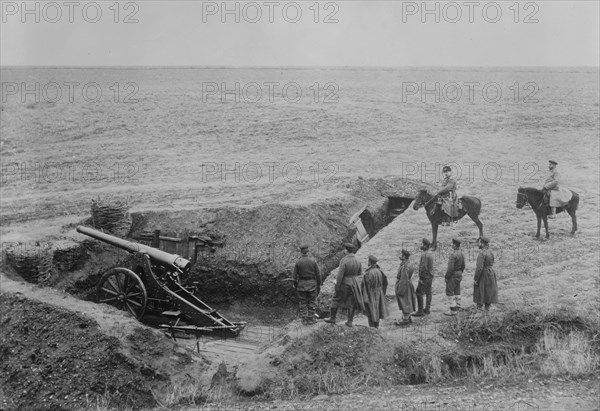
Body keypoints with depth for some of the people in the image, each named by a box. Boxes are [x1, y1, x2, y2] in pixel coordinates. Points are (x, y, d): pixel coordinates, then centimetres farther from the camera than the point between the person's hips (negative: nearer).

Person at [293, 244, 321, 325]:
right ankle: (310, 319, 11)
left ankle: (304, 320, 10)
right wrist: (318, 285, 6)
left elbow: (295, 276, -3)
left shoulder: (298, 262, -6)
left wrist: (295, 286, 9)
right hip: (312, 284, 0)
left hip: (301, 284, 1)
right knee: (312, 302, 10)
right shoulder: (313, 261, -7)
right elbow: (318, 274, -4)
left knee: (303, 303, 9)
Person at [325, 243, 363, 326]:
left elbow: (340, 275, -18)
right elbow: (360, 274, 8)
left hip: (344, 284, -5)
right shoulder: (357, 261, -1)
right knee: (351, 303, 10)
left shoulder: (344, 261, -18)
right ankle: (350, 321, 12)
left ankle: (333, 318, 16)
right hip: (354, 285, 5)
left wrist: (337, 286, -12)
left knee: (336, 300, 11)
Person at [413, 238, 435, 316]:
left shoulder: (424, 254, -21)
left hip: (425, 277, -10)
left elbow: (423, 267, -24)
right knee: (428, 292, 14)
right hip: (430, 276, 10)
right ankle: (427, 309, 21)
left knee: (419, 293, -7)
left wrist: (420, 278, -20)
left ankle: (420, 311, -8)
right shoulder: (430, 253, 9)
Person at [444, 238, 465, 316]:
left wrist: (446, 277, -16)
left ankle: (453, 310, -7)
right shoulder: (461, 254, 7)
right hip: (459, 275, 9)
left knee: (449, 292, -4)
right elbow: (463, 266, 15)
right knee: (457, 292, 12)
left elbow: (450, 268, -25)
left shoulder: (453, 254, -22)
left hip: (453, 275, -9)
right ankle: (457, 309, 15)